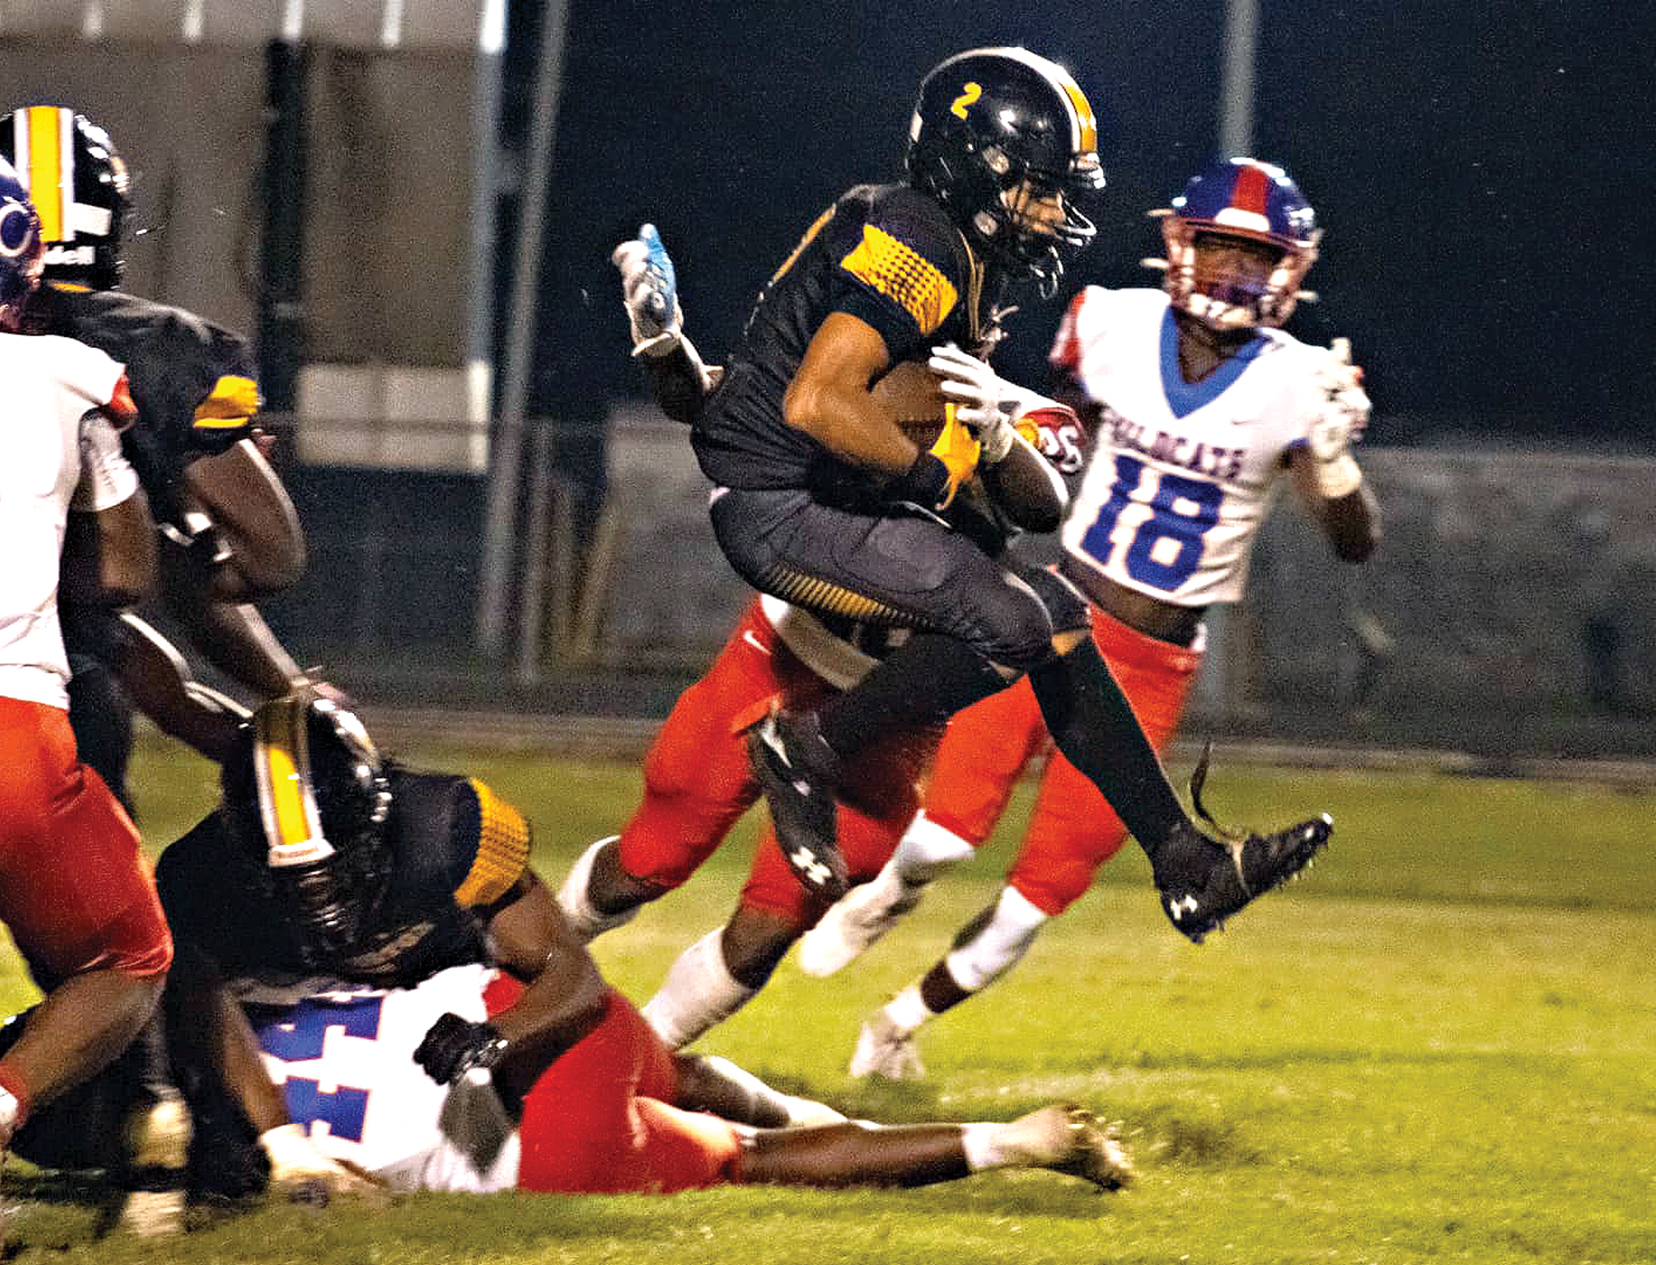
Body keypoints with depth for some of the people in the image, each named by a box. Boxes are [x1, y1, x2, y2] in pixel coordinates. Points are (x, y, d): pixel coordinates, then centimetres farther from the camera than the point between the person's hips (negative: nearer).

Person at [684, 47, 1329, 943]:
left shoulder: (975, 264, 14)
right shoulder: (917, 247, -19)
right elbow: (816, 402, -30)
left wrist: (994, 431, 0)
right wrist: (932, 471, -17)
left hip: (840, 501, 11)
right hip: (779, 507, -11)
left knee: (1056, 615, 10)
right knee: (1009, 623, -24)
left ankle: (1188, 869, 13)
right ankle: (808, 751, -8)